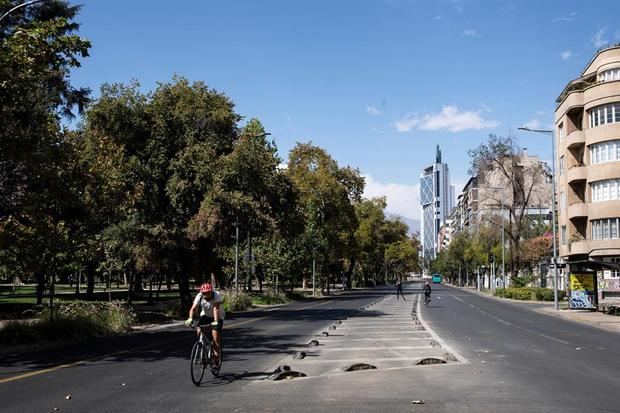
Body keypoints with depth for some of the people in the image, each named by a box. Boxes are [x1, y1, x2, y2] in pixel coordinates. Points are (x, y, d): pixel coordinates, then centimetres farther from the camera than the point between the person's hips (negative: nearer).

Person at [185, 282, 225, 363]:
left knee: (216, 337, -15)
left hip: (217, 317, -3)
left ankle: (216, 361, -8)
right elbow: (193, 308, -29)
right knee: (198, 331, -20)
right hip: (205, 315, 3)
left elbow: (216, 309, -40)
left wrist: (215, 321, -53)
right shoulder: (199, 296, -21)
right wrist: (190, 318, -47)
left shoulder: (216, 295, -29)